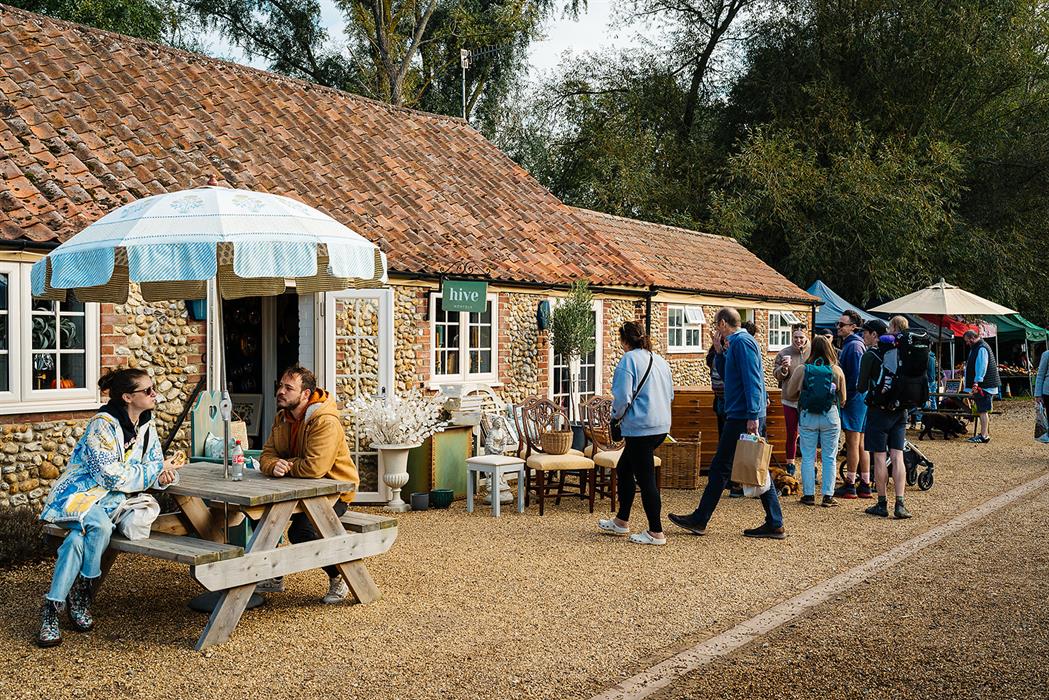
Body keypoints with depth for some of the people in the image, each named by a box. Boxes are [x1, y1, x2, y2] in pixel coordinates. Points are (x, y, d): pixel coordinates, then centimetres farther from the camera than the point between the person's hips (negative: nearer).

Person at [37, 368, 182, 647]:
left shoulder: (146, 426, 8)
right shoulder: (103, 424, -15)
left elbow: (155, 465, 14)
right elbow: (111, 476, -20)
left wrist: (163, 478, -11)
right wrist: (157, 469, -14)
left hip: (111, 499, 5)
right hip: (79, 494, -5)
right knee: (100, 525, -35)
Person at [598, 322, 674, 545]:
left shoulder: (629, 360, -12)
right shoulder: (660, 360, 11)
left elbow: (622, 397, -17)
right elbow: (670, 394, 18)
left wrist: (616, 415, 2)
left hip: (641, 428, -9)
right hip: (661, 425, 9)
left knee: (645, 479, -1)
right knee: (623, 469, 20)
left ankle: (656, 533, 4)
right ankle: (621, 521, 29)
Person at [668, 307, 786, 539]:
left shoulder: (742, 342, -13)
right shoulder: (737, 342, 19)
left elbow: (752, 381, -20)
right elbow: (726, 375, 25)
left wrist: (753, 416, -25)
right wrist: (719, 350, 15)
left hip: (742, 416, -10)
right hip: (744, 415, 10)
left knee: (721, 467, -2)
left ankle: (700, 520, 6)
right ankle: (774, 524, 10)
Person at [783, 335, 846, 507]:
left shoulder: (802, 370, -5)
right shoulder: (836, 370, -2)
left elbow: (790, 394, 2)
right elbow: (842, 399, 6)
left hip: (807, 417, 0)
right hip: (830, 416, 0)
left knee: (808, 457, 8)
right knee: (830, 458, 8)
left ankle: (809, 495, 10)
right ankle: (828, 496, 8)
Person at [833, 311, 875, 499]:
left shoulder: (854, 345, -15)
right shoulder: (847, 344, 17)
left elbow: (856, 376, -20)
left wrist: (846, 398, -16)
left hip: (854, 399, -10)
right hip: (858, 399, 10)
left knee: (852, 443, -5)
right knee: (860, 444, 12)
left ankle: (850, 486, 0)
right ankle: (865, 486, 17)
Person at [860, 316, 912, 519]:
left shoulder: (872, 354, -11)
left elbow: (862, 386, -6)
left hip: (879, 411, -4)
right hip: (900, 411, 4)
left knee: (880, 458, 3)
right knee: (897, 458, 6)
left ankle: (882, 504, 8)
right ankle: (900, 505, 3)